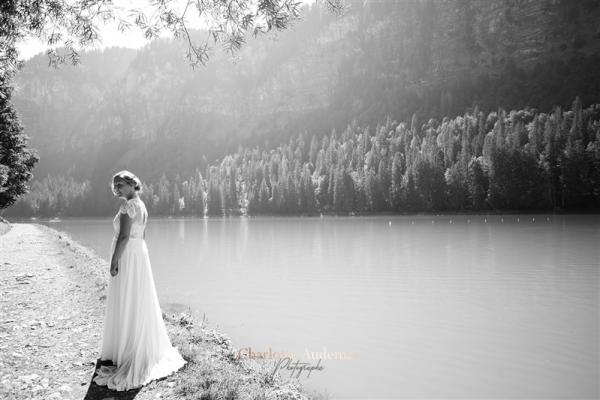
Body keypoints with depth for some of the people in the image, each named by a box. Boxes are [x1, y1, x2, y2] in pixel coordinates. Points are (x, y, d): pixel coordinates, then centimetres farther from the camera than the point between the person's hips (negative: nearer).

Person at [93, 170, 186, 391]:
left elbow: (124, 236, -23)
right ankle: (145, 348, 28)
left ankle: (128, 352, 7)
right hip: (140, 255, 9)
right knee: (139, 304, 17)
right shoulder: (141, 205, 12)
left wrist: (114, 261, -20)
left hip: (127, 257, -9)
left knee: (126, 305, -1)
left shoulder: (128, 206, -17)